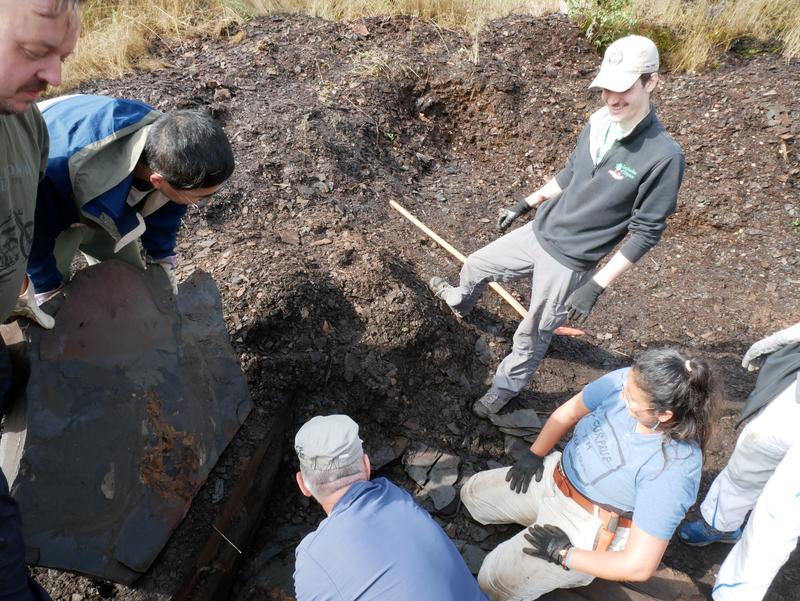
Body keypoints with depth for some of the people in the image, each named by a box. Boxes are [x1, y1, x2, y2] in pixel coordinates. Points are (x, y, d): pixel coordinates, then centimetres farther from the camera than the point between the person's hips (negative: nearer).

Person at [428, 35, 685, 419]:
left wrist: (597, 286, -19)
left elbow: (646, 232, -18)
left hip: (570, 262, -6)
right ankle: (461, 302, 58)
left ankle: (505, 389, 39)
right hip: (539, 232, 6)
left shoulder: (663, 156, -24)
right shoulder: (598, 123, -7)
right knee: (476, 266, 22)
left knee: (533, 335, 11)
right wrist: (526, 204, 17)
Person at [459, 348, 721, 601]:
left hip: (590, 529, -6)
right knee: (473, 494, 15)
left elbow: (639, 566, -28)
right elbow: (569, 411, 1)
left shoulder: (674, 467, -32)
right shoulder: (626, 382, -20)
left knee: (492, 580, -11)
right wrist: (533, 455, 5)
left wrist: (562, 555, -18)